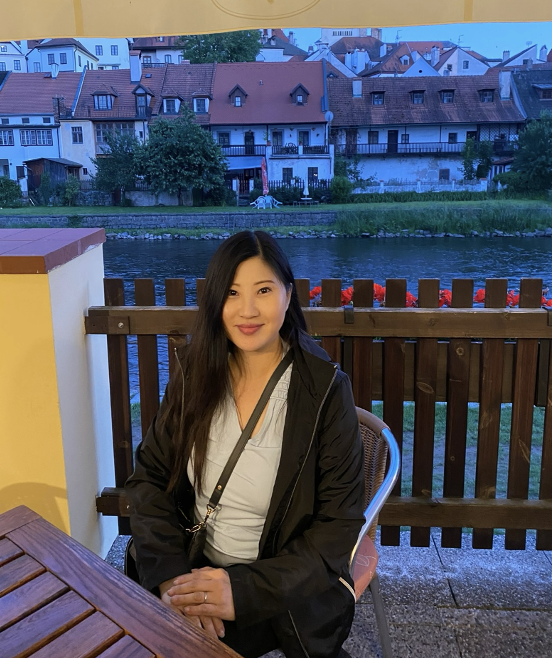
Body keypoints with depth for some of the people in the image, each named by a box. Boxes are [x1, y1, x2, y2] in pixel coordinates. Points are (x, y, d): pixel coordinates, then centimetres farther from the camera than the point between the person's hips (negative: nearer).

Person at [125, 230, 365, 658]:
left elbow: (340, 522, -12)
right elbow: (149, 476, -1)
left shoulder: (325, 389, -15)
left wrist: (245, 590, -20)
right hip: (196, 571, 4)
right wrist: (170, 576, -15)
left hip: (287, 590, -3)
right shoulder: (196, 374, -3)